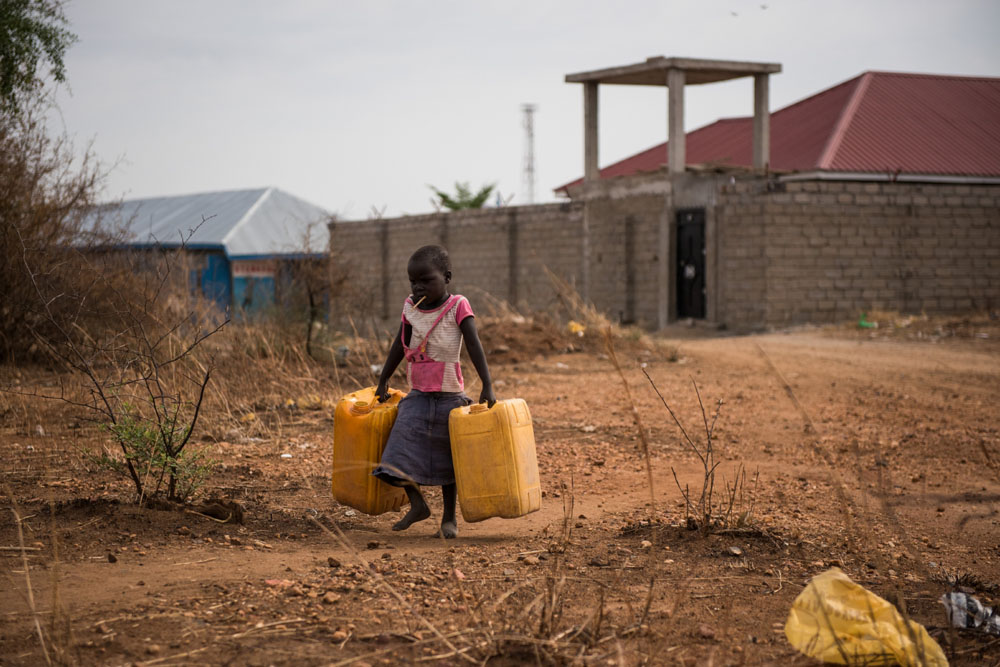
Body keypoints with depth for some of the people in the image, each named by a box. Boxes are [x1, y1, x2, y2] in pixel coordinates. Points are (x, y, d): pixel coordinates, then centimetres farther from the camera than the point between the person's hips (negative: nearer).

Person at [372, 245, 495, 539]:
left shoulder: (457, 306, -10)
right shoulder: (411, 308, 3)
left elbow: (474, 345, -16)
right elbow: (399, 346, 16)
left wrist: (487, 386, -24)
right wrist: (383, 381, 23)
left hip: (449, 396, -4)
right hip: (418, 395, 4)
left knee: (447, 458, 6)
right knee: (401, 449, -6)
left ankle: (449, 516, 19)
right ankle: (417, 505, 12)